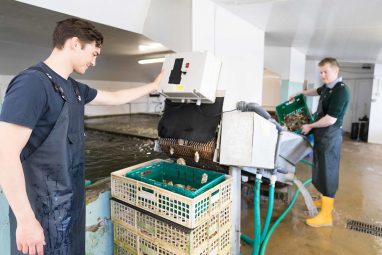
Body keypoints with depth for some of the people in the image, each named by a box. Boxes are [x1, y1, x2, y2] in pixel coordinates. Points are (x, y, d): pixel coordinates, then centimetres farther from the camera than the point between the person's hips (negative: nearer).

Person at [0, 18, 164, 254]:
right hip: (44, 206, -8)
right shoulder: (32, 83, -21)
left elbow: (114, 97, 20)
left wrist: (153, 86, 24)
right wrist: (26, 220, -22)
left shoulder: (74, 88, 6)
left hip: (71, 198, 8)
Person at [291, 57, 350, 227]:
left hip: (330, 135, -9)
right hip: (321, 134, 9)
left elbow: (330, 119, -23)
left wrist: (310, 126, -11)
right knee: (321, 169, 19)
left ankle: (326, 215, 2)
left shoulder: (341, 90, -19)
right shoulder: (327, 87, 8)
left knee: (327, 172, -6)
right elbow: (317, 91, 35)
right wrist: (301, 93, 29)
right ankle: (324, 200, 36)